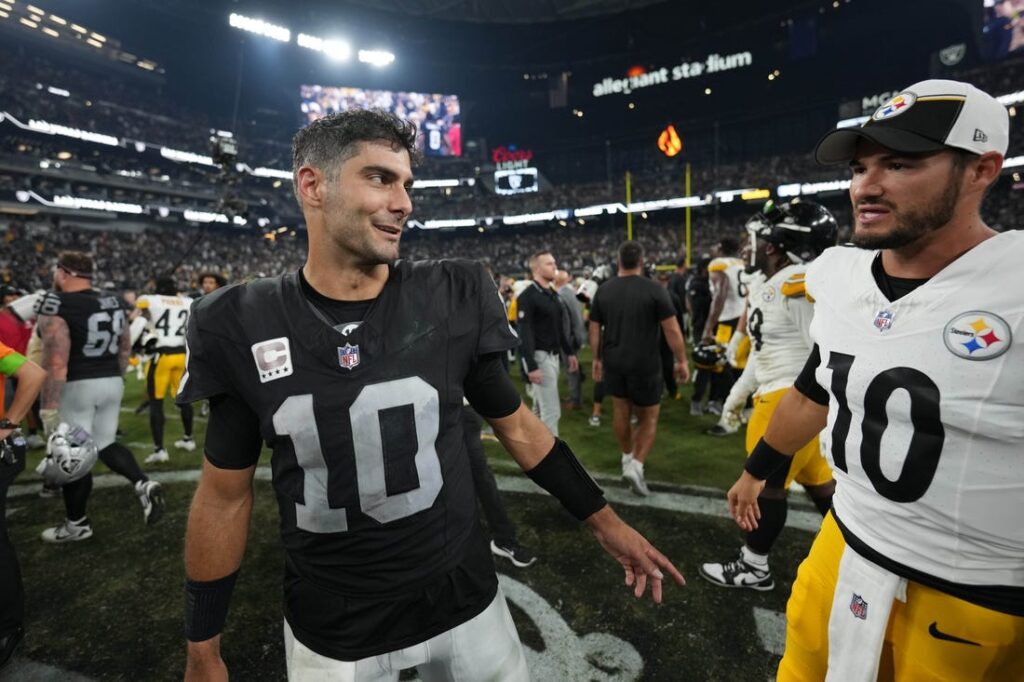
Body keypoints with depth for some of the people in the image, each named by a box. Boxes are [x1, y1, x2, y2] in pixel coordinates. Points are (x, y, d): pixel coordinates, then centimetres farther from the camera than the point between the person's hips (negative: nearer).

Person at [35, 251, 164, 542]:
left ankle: (77, 524, 21)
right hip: (112, 383, 7)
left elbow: (56, 363, -22)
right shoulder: (112, 302, 6)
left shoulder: (57, 305, -16)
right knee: (105, 444, 20)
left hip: (76, 387, -7)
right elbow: (125, 349, 14)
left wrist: (48, 407, -18)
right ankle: (144, 484, -1)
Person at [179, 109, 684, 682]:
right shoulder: (244, 326, -11)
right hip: (329, 633, 1)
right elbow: (226, 494, -1)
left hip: (463, 601, 1)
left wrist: (605, 521, 4)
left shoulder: (455, 300, -12)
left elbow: (517, 426, -1)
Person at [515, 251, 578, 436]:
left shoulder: (552, 294, 14)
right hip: (540, 357, -9)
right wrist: (531, 366, -25)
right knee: (552, 411, -6)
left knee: (541, 407, 17)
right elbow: (525, 333, -20)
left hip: (553, 355, 9)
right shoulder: (528, 296, -15)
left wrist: (569, 352, 20)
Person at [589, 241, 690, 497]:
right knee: (649, 417, 10)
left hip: (613, 362, 4)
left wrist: (597, 359, 17)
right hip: (644, 363, -4)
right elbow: (672, 330, -10)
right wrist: (682, 361, 0)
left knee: (621, 411, 20)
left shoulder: (603, 291, 1)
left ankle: (628, 457, 35)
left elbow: (594, 329, 6)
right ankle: (636, 465, -2)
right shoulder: (654, 290, -10)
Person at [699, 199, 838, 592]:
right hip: (776, 396, 9)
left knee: (768, 483, 3)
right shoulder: (765, 285, 10)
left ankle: (754, 568, 20)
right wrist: (739, 391, 24)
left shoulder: (799, 287, -21)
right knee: (815, 480, 19)